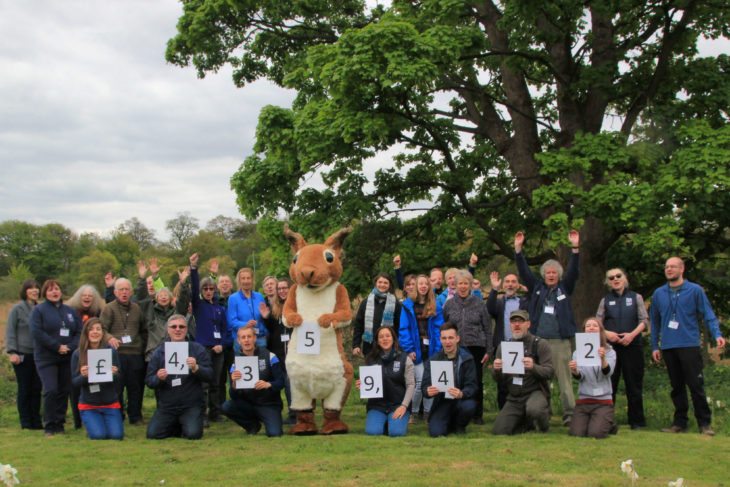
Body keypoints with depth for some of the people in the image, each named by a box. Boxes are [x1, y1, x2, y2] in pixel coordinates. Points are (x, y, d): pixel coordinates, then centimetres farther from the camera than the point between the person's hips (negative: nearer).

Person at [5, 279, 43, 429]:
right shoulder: (17, 309, -4)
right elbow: (10, 332, -5)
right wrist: (12, 352, -12)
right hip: (23, 355, -4)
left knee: (37, 389, 7)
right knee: (24, 389, 3)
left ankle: (36, 421, 16)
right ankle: (26, 422, 11)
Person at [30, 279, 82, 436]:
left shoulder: (70, 311, 14)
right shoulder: (39, 310, 0)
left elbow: (79, 331, 8)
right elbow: (36, 332, -12)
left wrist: (70, 347, -10)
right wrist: (57, 346, -16)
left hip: (67, 358, 4)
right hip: (46, 358, -4)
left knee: (64, 391, 5)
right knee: (51, 391, -13)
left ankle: (59, 423, 15)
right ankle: (50, 426, -3)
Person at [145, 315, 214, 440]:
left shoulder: (197, 349, 0)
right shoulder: (159, 352, 5)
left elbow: (209, 376, -6)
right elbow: (149, 381, 3)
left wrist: (196, 368, -26)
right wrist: (158, 378, -19)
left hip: (192, 405, -2)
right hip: (166, 406, 2)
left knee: (193, 434, -23)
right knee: (152, 434, -13)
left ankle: (187, 425, 14)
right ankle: (176, 426, 18)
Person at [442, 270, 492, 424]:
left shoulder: (479, 303, 3)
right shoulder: (449, 304, 6)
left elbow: (487, 328, 5)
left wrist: (488, 350, 1)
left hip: (476, 347, -1)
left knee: (477, 381, 1)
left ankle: (477, 414, 11)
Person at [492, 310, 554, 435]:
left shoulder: (540, 344, -4)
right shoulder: (503, 346, 8)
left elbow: (549, 372, -12)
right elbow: (498, 379, 8)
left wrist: (533, 367, -32)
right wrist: (496, 369, -15)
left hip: (536, 393, -4)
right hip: (513, 398, 5)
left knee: (533, 409, -37)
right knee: (499, 431, -7)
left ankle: (543, 424, 1)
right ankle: (527, 423, 23)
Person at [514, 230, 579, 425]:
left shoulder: (564, 288, 10)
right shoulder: (537, 287, 12)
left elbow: (573, 271, -1)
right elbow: (524, 271, 6)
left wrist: (575, 248, -12)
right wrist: (518, 249, -4)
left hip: (560, 341, -2)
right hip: (538, 340, 2)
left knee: (564, 377, -2)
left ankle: (569, 413, -1)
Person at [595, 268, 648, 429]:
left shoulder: (636, 297, 7)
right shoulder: (605, 300, 11)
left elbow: (644, 321, 2)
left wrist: (632, 334, -13)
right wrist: (606, 333, -11)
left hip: (632, 345, -1)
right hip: (610, 347, 1)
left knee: (634, 384, 2)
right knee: (609, 384, 4)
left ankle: (637, 421, 9)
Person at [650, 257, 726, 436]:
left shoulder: (695, 290, 1)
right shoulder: (659, 294, 11)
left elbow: (708, 315, -3)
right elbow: (655, 322, 14)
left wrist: (717, 334, -17)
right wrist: (654, 346, 11)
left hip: (689, 345, -4)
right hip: (668, 347, 4)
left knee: (696, 384, -5)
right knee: (676, 386, 10)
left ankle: (705, 423, 3)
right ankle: (680, 422, 17)